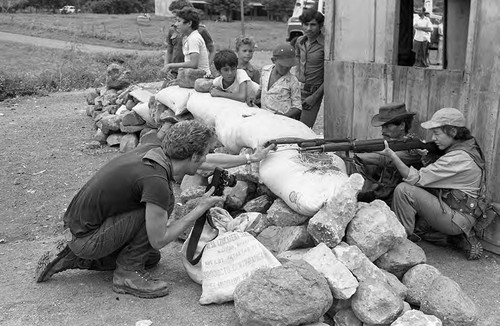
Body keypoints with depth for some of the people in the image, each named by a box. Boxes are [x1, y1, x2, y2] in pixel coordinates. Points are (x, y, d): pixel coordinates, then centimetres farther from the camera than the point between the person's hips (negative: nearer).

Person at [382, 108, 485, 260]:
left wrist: (392, 155, -19)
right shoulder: (465, 148, 8)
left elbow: (416, 178, -20)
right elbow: (429, 174, 11)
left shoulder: (459, 158, -22)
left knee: (404, 190, -17)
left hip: (458, 219, -10)